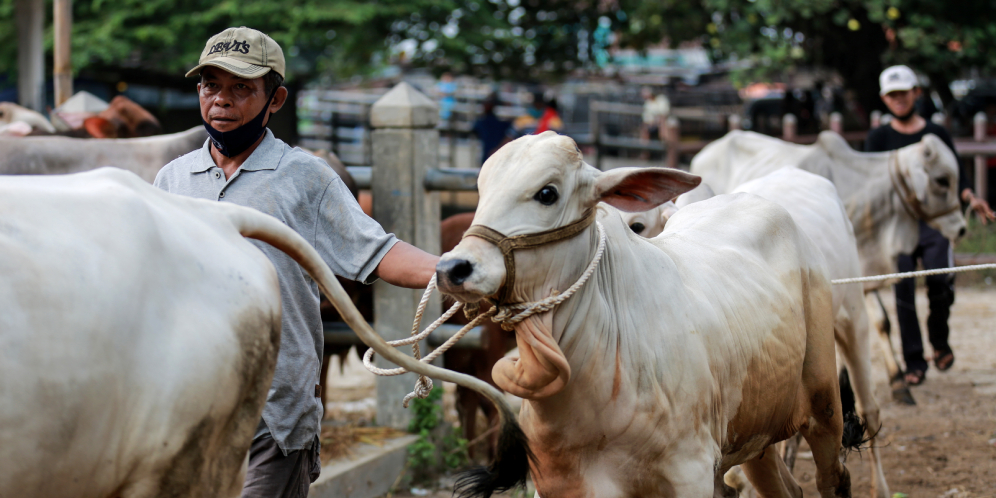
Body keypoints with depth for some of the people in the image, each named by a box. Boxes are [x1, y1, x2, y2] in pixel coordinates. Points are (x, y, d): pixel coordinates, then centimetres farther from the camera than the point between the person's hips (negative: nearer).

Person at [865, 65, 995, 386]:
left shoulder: (937, 135, 12)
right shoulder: (879, 138, 11)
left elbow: (954, 175, 10)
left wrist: (969, 197, -10)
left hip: (934, 219, 0)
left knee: (939, 279, -21)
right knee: (903, 290, -8)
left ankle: (939, 341, 4)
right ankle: (914, 362, 0)